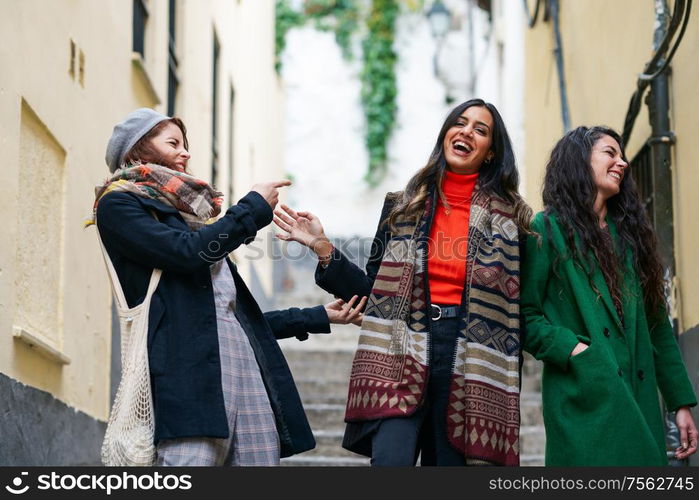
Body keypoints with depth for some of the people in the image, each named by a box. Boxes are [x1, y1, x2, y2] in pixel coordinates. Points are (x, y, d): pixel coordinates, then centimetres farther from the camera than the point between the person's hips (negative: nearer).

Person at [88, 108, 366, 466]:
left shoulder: (187, 212, 31)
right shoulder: (117, 205, 8)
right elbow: (187, 251, -10)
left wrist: (318, 317, 32)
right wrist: (254, 207, 2)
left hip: (246, 355, 8)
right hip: (189, 364, -8)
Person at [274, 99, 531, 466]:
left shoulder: (510, 216, 9)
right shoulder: (403, 206, 12)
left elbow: (518, 306, 10)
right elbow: (374, 290, 12)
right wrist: (322, 248, 4)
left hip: (468, 360, 0)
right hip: (403, 356, 0)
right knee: (390, 460, -16)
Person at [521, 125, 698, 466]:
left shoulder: (631, 233, 20)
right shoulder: (548, 229, 2)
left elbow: (657, 324, 17)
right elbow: (524, 314, -3)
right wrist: (572, 348, -18)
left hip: (640, 402, 6)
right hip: (584, 402, -6)